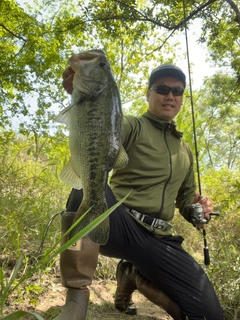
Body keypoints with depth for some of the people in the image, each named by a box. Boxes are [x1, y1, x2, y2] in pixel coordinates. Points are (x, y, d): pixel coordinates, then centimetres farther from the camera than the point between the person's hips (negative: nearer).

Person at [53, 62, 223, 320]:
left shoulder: (185, 151, 20)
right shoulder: (132, 126, 1)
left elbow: (185, 199, 28)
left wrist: (198, 210, 4)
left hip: (157, 240, 6)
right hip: (118, 226, -5)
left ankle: (134, 276, 16)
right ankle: (77, 298, -23)